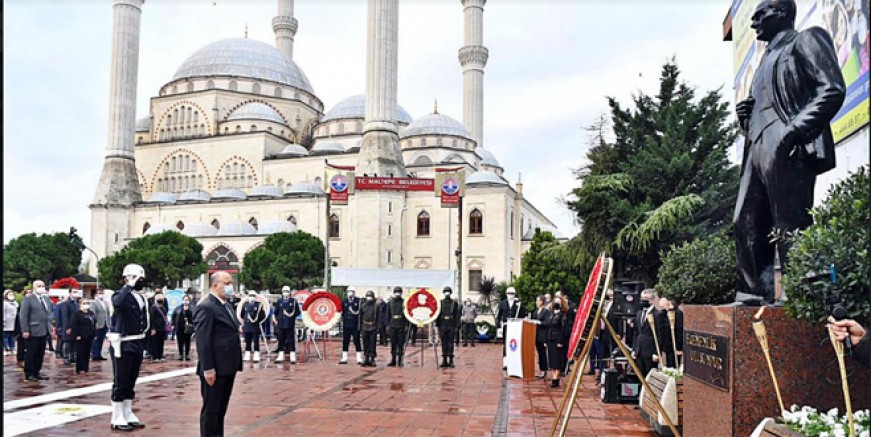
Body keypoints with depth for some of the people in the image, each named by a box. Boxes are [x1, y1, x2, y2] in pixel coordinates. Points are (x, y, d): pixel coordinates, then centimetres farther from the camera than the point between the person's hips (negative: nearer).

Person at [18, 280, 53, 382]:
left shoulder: (47, 299, 15)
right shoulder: (27, 298, -6)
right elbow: (23, 316, -10)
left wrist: (50, 327, 10)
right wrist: (25, 330, -16)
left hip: (44, 331, 6)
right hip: (32, 331, -6)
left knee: (40, 354, 11)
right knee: (30, 354, 2)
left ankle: (37, 372, 19)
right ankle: (29, 374, 10)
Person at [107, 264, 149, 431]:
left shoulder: (141, 298, 11)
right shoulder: (120, 295, -10)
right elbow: (117, 304, -37)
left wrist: (143, 342, 14)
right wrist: (130, 286, -28)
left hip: (137, 345, 7)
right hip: (123, 345, -7)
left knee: (131, 382, 14)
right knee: (120, 383, 0)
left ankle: (128, 414, 24)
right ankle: (117, 418, 9)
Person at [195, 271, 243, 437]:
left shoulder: (227, 305, 14)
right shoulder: (206, 307, -15)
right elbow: (202, 341, -20)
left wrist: (237, 328, 4)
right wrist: (208, 369, -22)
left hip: (228, 366, 9)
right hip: (215, 368, -9)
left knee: (221, 408, 17)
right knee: (211, 409, 2)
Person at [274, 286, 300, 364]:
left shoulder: (294, 301, 1)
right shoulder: (279, 301, 8)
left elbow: (298, 312, 2)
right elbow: (276, 312, 15)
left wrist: (292, 315, -12)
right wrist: (276, 320, 7)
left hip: (290, 325, -2)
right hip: (281, 325, 3)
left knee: (291, 341, -1)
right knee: (281, 341, 8)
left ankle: (293, 357, 3)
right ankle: (280, 357, 17)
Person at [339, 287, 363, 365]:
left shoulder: (358, 301, -2)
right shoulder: (344, 301, 8)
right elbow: (342, 312, 10)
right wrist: (343, 319, 0)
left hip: (355, 325, -3)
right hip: (346, 325, 3)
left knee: (357, 342, 1)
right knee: (345, 342, 7)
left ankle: (359, 359, 7)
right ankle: (344, 358, 14)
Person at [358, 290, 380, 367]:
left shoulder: (376, 306, 0)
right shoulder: (362, 305, 6)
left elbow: (378, 317, 1)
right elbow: (360, 317, 10)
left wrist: (377, 327, -4)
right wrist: (359, 327, 5)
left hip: (373, 328, -2)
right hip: (365, 327, 2)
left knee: (372, 344, -1)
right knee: (365, 344, 7)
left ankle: (372, 359, 7)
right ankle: (366, 358, 15)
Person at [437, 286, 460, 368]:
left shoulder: (455, 303, 4)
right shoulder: (440, 303, 8)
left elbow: (457, 315, 2)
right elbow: (437, 314, 7)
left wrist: (456, 326, -4)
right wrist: (437, 325, 2)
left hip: (451, 326, -1)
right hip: (442, 325, 1)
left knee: (450, 343, -1)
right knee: (443, 343, 5)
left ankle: (451, 361, 3)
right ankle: (444, 361, 9)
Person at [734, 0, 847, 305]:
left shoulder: (806, 40, 7)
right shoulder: (768, 58, 30)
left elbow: (833, 90, -7)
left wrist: (794, 130, -18)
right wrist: (746, 117, 9)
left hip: (787, 149, -9)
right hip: (757, 148, 9)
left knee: (791, 227, -11)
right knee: (746, 224, 4)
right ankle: (755, 293, 9)